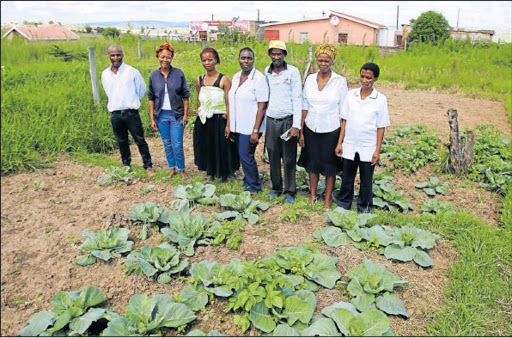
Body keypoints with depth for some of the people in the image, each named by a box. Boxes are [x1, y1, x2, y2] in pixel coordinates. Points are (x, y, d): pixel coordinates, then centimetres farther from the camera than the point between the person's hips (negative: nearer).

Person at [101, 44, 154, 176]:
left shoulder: (132, 71, -4)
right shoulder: (105, 74, 7)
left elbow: (142, 89, 8)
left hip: (131, 112, -4)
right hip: (115, 114, 4)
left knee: (140, 140, 0)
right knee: (122, 142, 14)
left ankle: (148, 166, 9)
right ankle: (126, 165, 27)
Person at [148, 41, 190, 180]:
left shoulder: (179, 73, -4)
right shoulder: (153, 75, 1)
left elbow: (185, 95, 0)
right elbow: (151, 98, 5)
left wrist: (185, 114, -4)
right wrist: (152, 118, 2)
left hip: (176, 114, -2)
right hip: (161, 115, 2)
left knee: (177, 145, -3)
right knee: (167, 144, 12)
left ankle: (182, 170, 16)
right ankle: (172, 168, 28)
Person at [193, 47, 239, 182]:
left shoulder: (224, 80, -9)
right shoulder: (199, 81, 6)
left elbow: (229, 104, -12)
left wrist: (228, 124, -16)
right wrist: (199, 117, 17)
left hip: (219, 121, -5)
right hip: (203, 122, 5)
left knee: (222, 148, 6)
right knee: (206, 147, 14)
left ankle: (224, 175, 27)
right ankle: (210, 174, 34)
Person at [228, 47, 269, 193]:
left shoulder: (259, 78, -12)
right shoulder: (236, 76, 9)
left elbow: (262, 107, -15)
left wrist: (255, 131, -19)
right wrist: (230, 125, 12)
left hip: (250, 127, -7)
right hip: (237, 125, 7)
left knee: (246, 156, -3)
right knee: (242, 155, 14)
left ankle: (254, 186, 15)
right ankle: (248, 180, 33)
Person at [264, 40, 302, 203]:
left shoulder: (293, 71, -5)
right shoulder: (267, 71, 7)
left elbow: (297, 99, -8)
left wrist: (296, 125, -14)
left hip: (287, 120, -3)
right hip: (271, 120, 4)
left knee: (289, 158, 2)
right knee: (273, 157, 8)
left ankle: (290, 191, 14)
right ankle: (276, 187, 24)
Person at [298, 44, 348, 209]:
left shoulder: (340, 81, -7)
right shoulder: (310, 79, 1)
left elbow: (343, 110, -4)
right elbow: (305, 107, 4)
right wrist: (301, 132, 2)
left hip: (331, 130, -3)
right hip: (311, 129, 3)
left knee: (329, 166, 8)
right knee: (312, 163, 14)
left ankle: (328, 199, 24)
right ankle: (312, 195, 33)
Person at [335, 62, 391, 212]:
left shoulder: (380, 99, -5)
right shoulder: (351, 94, 1)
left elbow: (381, 127, -3)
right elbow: (345, 120, 5)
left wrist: (378, 150, -6)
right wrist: (340, 142, 3)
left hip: (368, 148, -2)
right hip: (349, 146, 2)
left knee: (366, 181, 10)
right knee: (347, 179, 13)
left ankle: (364, 209, 27)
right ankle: (343, 206, 30)